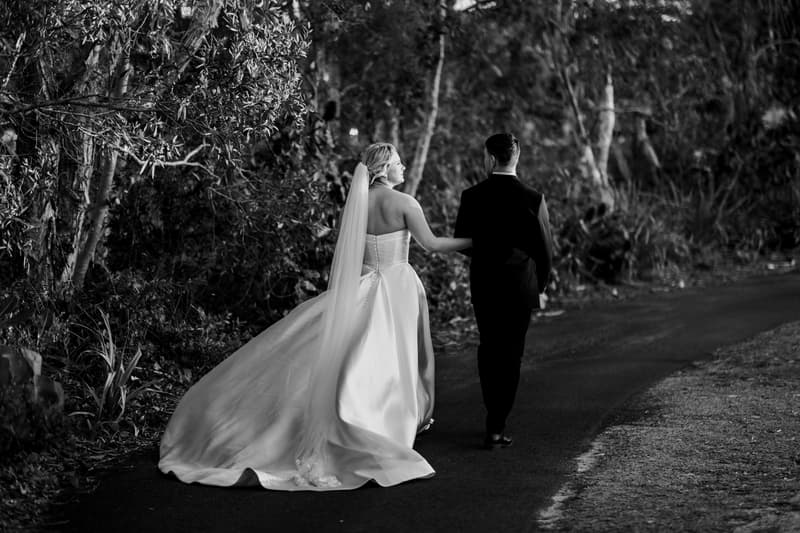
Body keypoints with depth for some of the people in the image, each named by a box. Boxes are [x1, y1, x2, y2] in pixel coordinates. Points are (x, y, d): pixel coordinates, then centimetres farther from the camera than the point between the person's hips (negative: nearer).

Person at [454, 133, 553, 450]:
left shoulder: (472, 197, -8)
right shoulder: (532, 199, -11)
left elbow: (462, 244, 1)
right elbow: (545, 249, -7)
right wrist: (539, 286, 10)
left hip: (483, 284, 2)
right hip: (520, 287, -2)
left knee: (488, 349, 19)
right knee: (510, 354, 5)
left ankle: (495, 418, 28)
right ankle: (495, 429, 4)